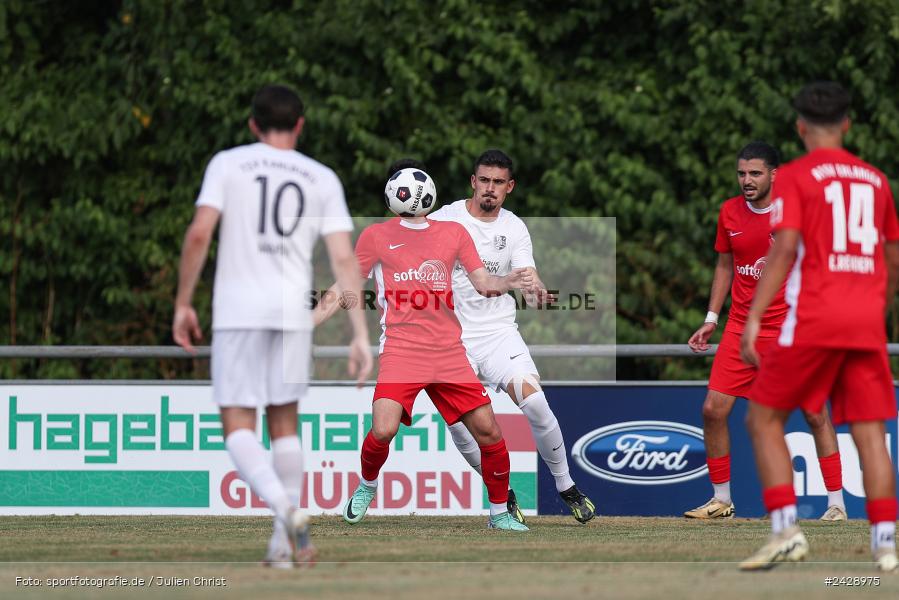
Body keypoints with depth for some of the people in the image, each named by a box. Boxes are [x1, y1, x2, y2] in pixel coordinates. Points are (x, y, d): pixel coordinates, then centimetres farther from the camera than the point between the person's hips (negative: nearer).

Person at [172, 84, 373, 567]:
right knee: (283, 422, 14)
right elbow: (344, 259, 1)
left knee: (237, 426, 0)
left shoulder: (227, 165, 3)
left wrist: (183, 303, -1)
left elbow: (199, 233, -9)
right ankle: (285, 539, 10)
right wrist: (360, 334, 1)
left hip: (237, 311, -3)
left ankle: (284, 507, -24)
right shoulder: (322, 179, 8)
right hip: (293, 312, 3)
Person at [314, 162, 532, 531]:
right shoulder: (377, 236, 6)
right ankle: (367, 486, 11)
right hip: (400, 350, -3)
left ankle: (499, 513, 13)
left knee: (488, 431, -5)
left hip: (449, 353, 3)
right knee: (383, 430, -21)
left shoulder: (453, 233, 13)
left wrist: (506, 282, -8)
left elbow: (483, 282, 14)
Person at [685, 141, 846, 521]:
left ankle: (836, 503, 5)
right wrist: (711, 319, 13)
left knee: (816, 414, -4)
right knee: (713, 410, -3)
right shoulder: (729, 213, 5)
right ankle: (721, 501, 10)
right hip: (741, 329, 4)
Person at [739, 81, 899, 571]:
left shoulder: (794, 176, -1)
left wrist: (753, 319, -15)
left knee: (763, 419, 6)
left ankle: (785, 529, -8)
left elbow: (785, 249, -13)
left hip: (813, 318, -4)